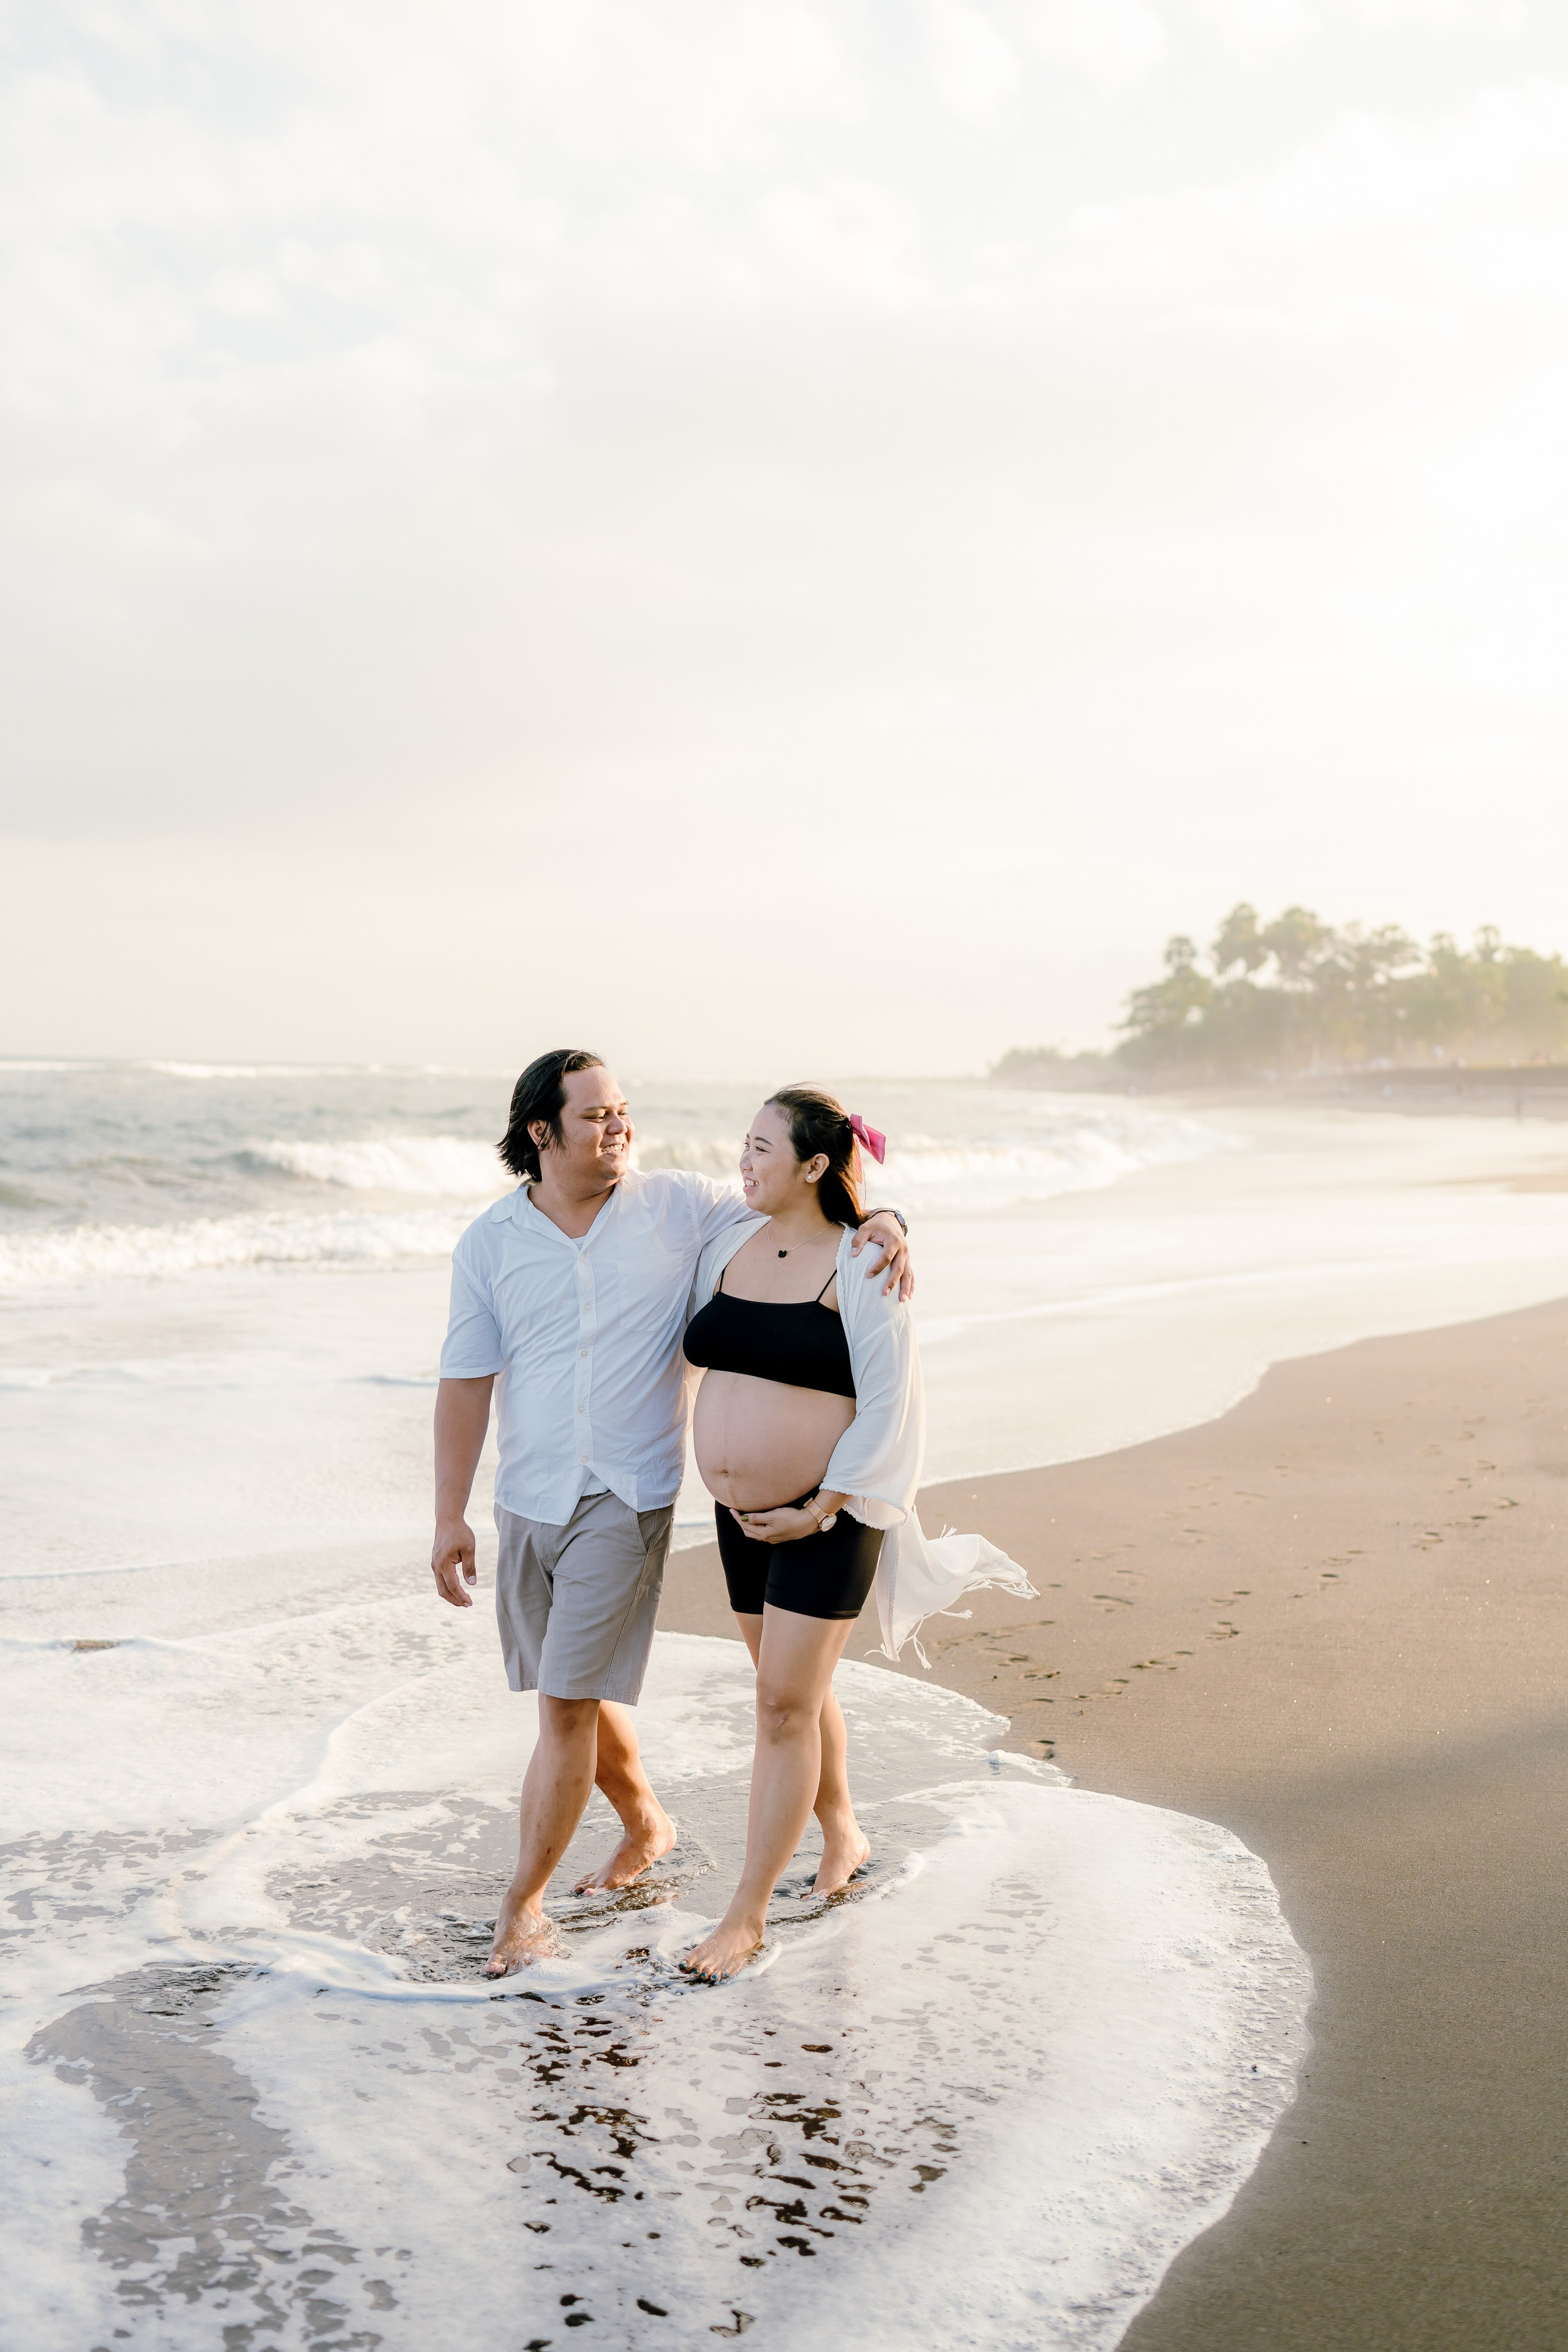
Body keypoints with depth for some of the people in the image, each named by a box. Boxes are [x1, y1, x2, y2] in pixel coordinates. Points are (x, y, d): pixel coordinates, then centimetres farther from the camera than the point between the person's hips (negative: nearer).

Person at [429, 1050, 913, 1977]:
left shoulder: (678, 1207, -3)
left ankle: (523, 1904, 8)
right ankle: (647, 1822, 43)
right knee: (580, 1693, 16)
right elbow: (467, 1383, 3)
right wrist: (451, 1517, 1)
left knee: (568, 1702, -6)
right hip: (528, 1504, 3)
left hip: (628, 1501, -3)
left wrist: (881, 1221, -19)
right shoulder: (491, 1242, 2)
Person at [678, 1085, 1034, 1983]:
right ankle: (844, 1837, 41)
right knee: (800, 1691, 19)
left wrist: (820, 1510, -15)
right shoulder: (727, 1249, 5)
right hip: (741, 1514, 7)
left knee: (786, 1706, -4)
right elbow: (692, 1348, 23)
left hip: (823, 1519, -6)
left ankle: (748, 1915, 5)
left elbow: (890, 1404, -15)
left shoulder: (860, 1267, -13)